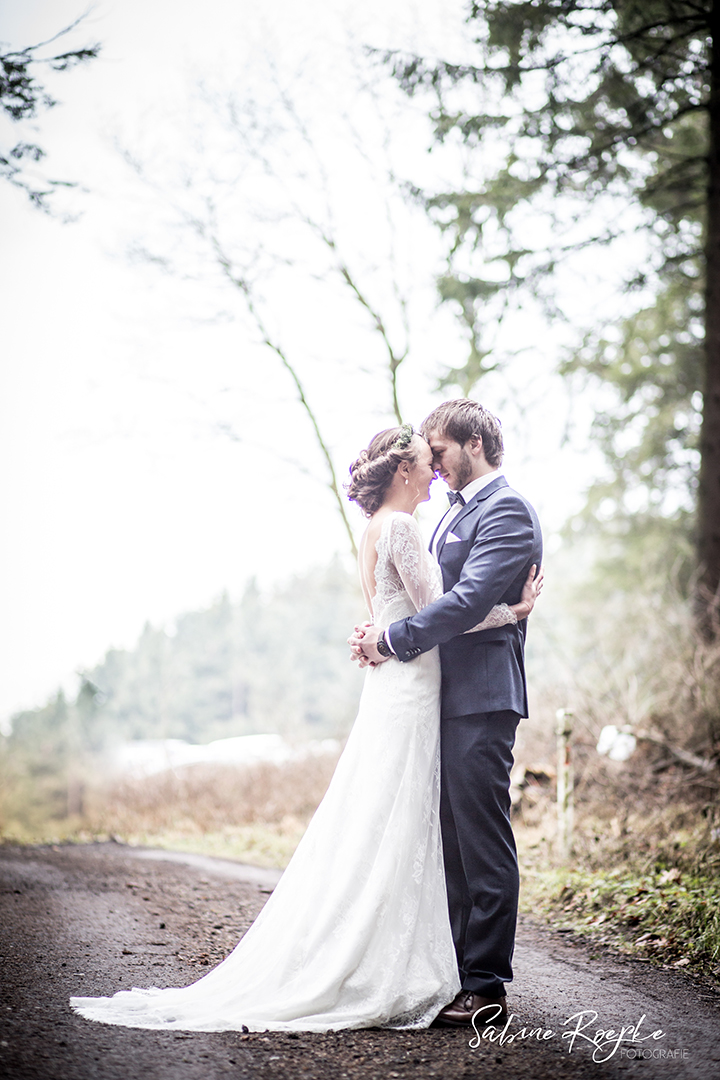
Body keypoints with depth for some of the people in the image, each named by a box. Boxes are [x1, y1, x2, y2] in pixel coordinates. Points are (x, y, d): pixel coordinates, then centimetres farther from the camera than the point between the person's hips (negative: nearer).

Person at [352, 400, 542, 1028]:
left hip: (481, 700, -10)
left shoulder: (506, 511, -10)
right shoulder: (457, 513, 21)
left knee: (483, 847, -5)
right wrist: (382, 633, 2)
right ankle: (453, 973, 21)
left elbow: (469, 600, -20)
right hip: (446, 699, 10)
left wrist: (394, 640, -15)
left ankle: (486, 988, 1)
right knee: (451, 844, 13)